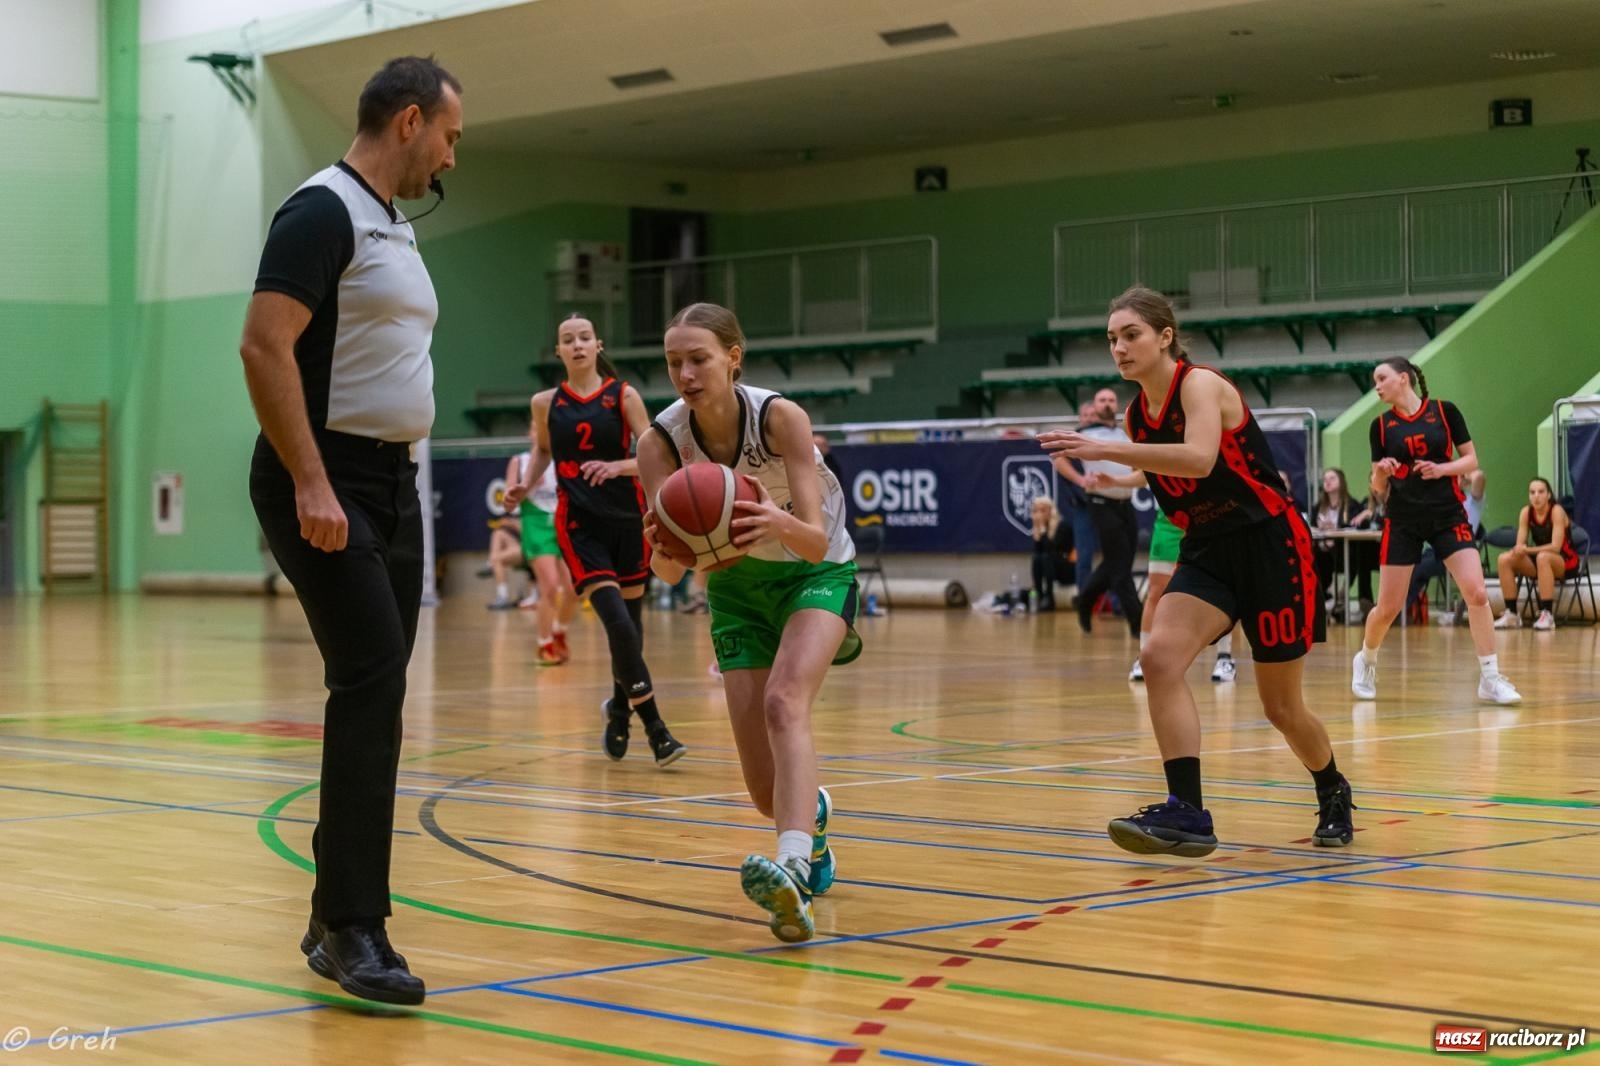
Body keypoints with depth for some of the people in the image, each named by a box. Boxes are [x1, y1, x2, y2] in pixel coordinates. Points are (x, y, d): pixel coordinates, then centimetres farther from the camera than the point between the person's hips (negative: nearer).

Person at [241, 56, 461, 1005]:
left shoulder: (394, 227, 18)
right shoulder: (323, 212, -11)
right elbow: (265, 346, -20)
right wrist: (311, 482, -26)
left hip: (391, 485, 10)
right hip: (326, 483, -9)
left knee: (373, 698, 9)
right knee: (373, 685, -16)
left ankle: (334, 922, 17)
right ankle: (354, 928, -14)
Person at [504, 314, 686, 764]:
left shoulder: (623, 396, -1)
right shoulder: (546, 403, 3)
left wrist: (618, 466, -24)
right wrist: (526, 484, 3)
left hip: (627, 518, 1)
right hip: (579, 524, -1)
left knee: (630, 622, 11)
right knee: (618, 623, -16)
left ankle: (619, 712, 35)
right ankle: (654, 727, -10)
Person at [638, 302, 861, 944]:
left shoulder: (779, 417, -26)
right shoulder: (661, 442, -19)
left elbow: (817, 541, -32)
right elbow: (669, 571, -23)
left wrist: (779, 522, -54)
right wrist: (663, 546, -46)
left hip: (815, 574, -3)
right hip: (736, 585, 3)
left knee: (784, 701, -34)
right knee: (766, 791, -1)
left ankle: (794, 874, -50)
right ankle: (812, 815, 36)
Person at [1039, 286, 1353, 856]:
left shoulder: (1200, 385, -16)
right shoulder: (1137, 415, 5)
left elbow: (1199, 460, -36)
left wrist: (1105, 450, -41)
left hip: (1269, 542, -6)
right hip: (1206, 551, 6)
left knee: (1281, 708, 4)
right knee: (1160, 657, -21)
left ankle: (1334, 793, 34)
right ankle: (1187, 813, -23)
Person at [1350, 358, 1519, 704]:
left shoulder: (1444, 411, -1)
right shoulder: (1381, 425, 3)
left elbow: (1471, 460, 2)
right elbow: (1379, 489, 6)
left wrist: (1441, 468, -16)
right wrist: (1381, 472, -16)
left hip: (1448, 515, -1)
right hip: (1402, 521, 1)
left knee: (1477, 594, -14)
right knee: (1388, 608, 2)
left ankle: (1490, 679, -6)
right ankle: (1365, 661, 30)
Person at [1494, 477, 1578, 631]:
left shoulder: (1556, 511, -18)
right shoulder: (1526, 512, -4)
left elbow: (1556, 546, -25)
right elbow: (1520, 545, -7)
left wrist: (1527, 550, -32)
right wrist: (1517, 551, -32)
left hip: (1565, 561, -5)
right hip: (1538, 562, 5)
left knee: (1543, 557, -39)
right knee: (1504, 559, -17)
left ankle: (1547, 614, -38)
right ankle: (1511, 614, -14)